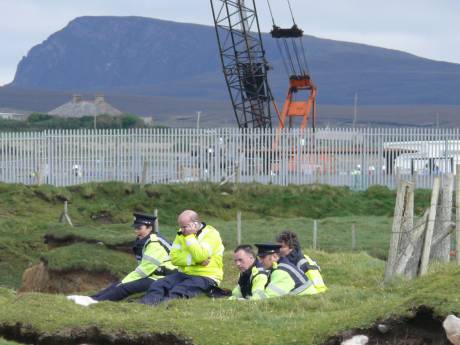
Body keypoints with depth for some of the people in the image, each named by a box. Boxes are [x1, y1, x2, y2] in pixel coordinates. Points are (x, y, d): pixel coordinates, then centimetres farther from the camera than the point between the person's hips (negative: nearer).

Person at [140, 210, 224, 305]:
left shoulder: (211, 234, -10)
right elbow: (174, 257, 0)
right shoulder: (182, 234, 11)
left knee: (179, 291, -33)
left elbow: (200, 256, -24)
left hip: (206, 277, -6)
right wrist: (194, 260, -15)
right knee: (158, 286, -18)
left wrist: (190, 236, -18)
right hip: (184, 274, 6)